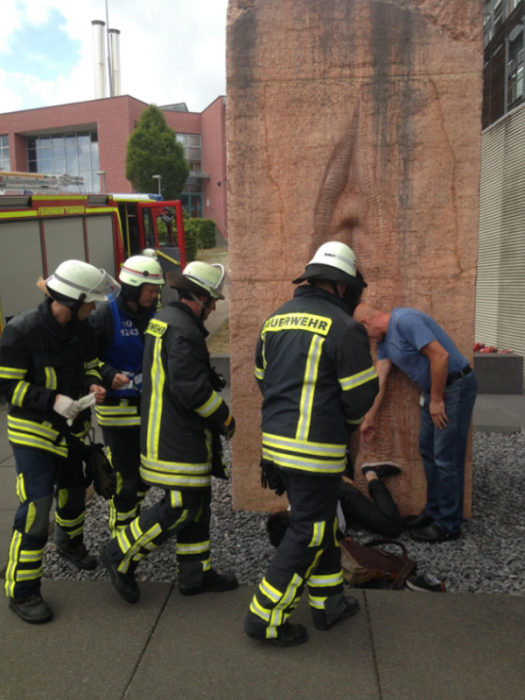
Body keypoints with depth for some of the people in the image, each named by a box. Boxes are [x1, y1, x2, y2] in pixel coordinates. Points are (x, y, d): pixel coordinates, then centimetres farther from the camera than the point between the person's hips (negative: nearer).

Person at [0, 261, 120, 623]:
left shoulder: (82, 329, -2)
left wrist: (93, 384, -12)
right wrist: (53, 401, -28)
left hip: (72, 427, 7)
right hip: (32, 430, -7)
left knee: (74, 489, 23)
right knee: (36, 507, -10)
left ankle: (70, 542, 52)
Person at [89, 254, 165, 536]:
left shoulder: (152, 314, 5)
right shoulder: (105, 315, -13)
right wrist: (107, 375, -25)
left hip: (148, 405, 7)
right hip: (117, 407, -6)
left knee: (145, 469, 17)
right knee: (125, 473, -1)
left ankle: (133, 521, 39)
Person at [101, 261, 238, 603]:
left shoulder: (163, 319, 14)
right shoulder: (183, 330, -19)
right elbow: (192, 388, -25)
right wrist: (225, 419, -10)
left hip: (171, 432, 11)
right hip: (176, 438, -11)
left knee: (198, 501, 15)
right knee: (180, 506, -3)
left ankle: (196, 573, 25)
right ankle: (121, 556, 13)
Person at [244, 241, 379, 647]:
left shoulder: (276, 319, 8)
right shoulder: (343, 328, -14)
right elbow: (362, 396, -10)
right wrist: (347, 423, 11)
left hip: (275, 442, 8)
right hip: (316, 450, -8)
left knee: (320, 521, 22)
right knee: (307, 534, 7)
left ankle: (328, 602, 36)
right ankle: (266, 618, 16)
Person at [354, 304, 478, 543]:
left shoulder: (404, 320, -21)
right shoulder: (384, 339, 10)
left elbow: (440, 356, -26)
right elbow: (379, 382, 14)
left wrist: (437, 400, -18)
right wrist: (370, 419, 18)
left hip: (455, 386, -10)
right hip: (434, 390, 10)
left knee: (447, 457, -3)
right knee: (429, 452, 15)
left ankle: (448, 525, 9)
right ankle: (434, 511, 29)